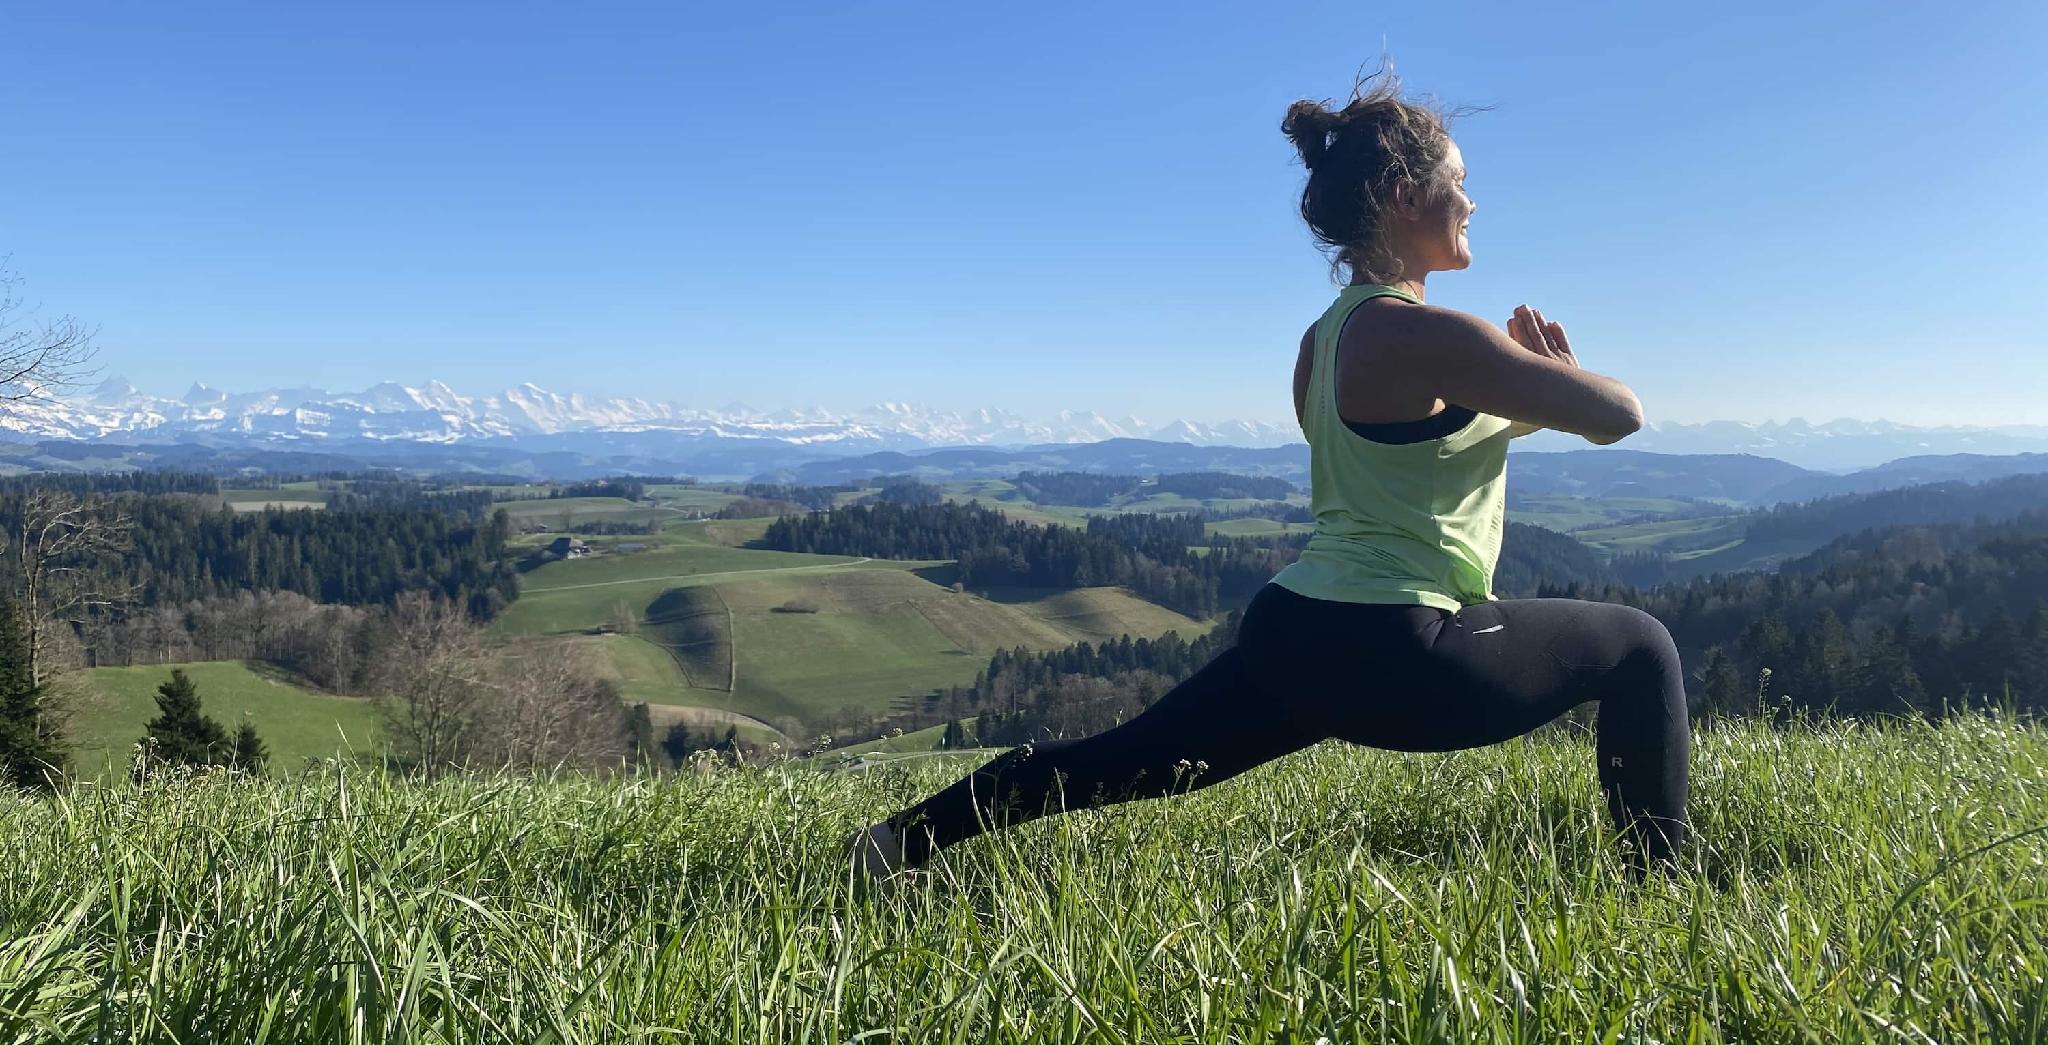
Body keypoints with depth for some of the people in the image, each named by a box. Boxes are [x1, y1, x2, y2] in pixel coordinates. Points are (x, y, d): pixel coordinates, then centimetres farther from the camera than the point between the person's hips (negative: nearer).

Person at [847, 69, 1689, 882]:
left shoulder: (1327, 337, 13)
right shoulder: (1427, 334, -15)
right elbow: (1618, 415, -11)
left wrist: (1519, 371, 16)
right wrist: (1548, 363, 10)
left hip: (1292, 632, 8)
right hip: (1399, 658, -8)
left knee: (1114, 764, 14)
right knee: (1642, 648, 11)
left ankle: (902, 838, 14)